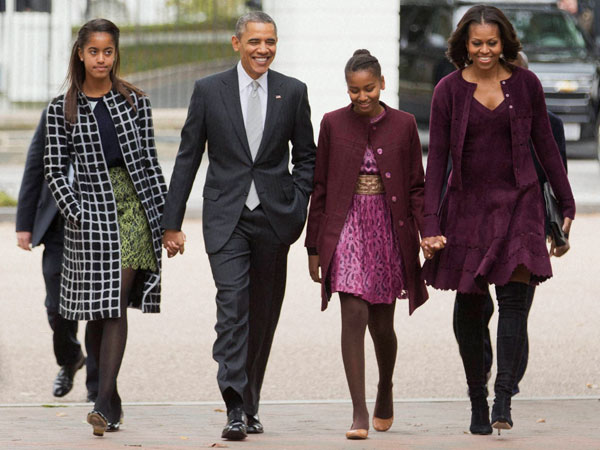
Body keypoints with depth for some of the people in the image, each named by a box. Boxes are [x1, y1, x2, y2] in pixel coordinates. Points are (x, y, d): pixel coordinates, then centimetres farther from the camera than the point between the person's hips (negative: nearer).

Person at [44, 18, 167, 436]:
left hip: (135, 203, 0)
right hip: (90, 209, 1)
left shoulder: (135, 101, 7)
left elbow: (149, 159, 9)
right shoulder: (62, 109, 4)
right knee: (97, 309, 4)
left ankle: (106, 399, -15)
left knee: (117, 303, -9)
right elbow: (55, 168, 4)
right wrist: (75, 212, -7)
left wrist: (167, 213, 5)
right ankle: (111, 398, 17)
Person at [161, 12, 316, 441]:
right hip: (226, 217, -2)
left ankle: (251, 405, 22)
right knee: (232, 305, -15)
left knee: (263, 314, 8)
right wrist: (172, 222, 2)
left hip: (274, 218, 2)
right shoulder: (209, 91, 1)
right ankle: (235, 408, -20)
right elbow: (188, 158, 4)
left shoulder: (292, 92, 5)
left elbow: (306, 156, 13)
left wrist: (297, 208, 0)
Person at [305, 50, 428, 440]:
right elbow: (320, 188, 6)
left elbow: (417, 186, 5)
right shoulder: (333, 124, 2)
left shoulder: (403, 125, 2)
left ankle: (386, 391, 39)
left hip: (390, 232, 1)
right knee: (354, 315, -13)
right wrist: (314, 247, 5)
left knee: (382, 324, 9)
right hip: (347, 229, -1)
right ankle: (360, 415, -14)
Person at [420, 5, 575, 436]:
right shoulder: (450, 90, 0)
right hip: (467, 206, 1)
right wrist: (431, 224, -8)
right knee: (470, 309, 4)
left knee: (513, 297, -16)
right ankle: (478, 403, 15)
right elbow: (437, 158, -1)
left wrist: (567, 206, 11)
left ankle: (504, 400, -19)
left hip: (517, 204, -1)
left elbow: (546, 146, 10)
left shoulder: (525, 84, 3)